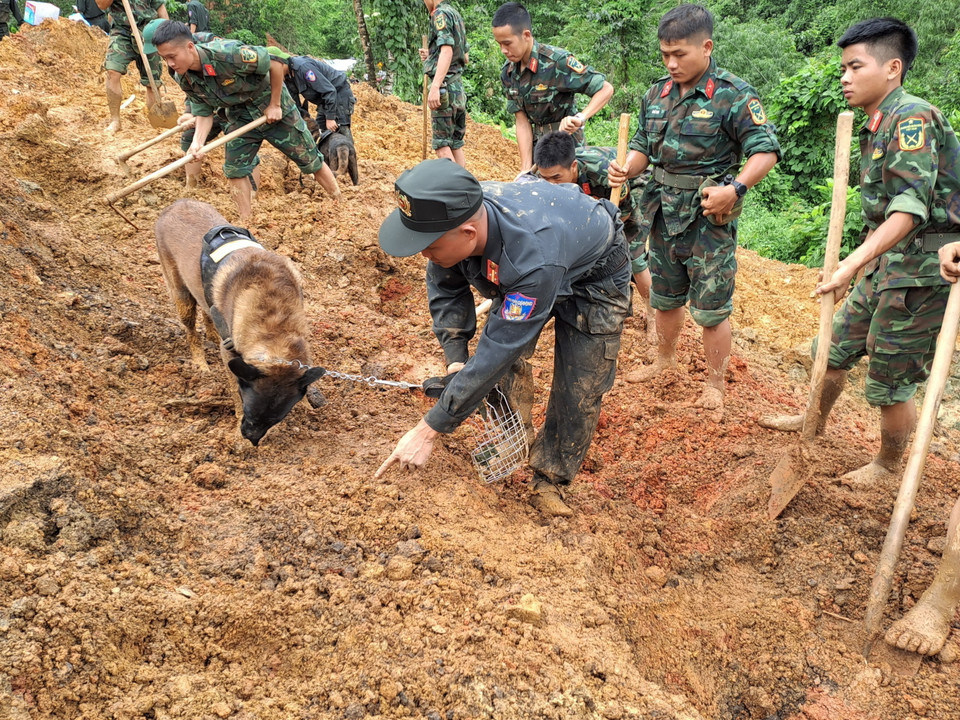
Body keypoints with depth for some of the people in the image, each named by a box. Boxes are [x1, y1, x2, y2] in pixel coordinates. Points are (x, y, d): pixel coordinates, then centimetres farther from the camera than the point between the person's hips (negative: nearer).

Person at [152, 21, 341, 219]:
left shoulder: (227, 53, -35)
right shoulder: (185, 80, -13)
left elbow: (275, 63, -28)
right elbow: (204, 113, -7)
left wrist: (275, 105, -20)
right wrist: (197, 143, -26)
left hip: (275, 110, -5)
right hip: (240, 117, 6)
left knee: (310, 161, 3)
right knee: (234, 169, -1)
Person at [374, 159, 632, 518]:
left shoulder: (533, 261, -49)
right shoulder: (454, 218, -28)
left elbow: (498, 352, -43)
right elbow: (445, 288, -6)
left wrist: (428, 430, -37)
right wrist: (455, 357, -17)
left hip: (593, 277, -6)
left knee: (579, 387, -8)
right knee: (506, 367, -2)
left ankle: (550, 480, 11)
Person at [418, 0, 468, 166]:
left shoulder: (441, 13, -8)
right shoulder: (457, 15, 19)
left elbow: (447, 50, -21)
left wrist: (435, 87, -29)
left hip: (445, 85, -9)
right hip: (458, 86, 9)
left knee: (442, 144, -8)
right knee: (456, 144, 11)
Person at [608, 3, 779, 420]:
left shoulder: (733, 96, -12)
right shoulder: (658, 94, 6)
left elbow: (766, 151, -14)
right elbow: (643, 146, 13)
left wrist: (735, 189, -28)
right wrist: (627, 169, -9)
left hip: (710, 217, -6)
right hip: (665, 214, 6)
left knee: (711, 308, 2)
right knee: (665, 296, 21)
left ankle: (715, 387, 17)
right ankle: (665, 361, 42)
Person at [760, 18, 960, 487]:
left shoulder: (912, 118, -18)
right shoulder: (876, 126, 11)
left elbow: (909, 207, -29)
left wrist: (852, 263, -36)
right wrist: (863, 261, 20)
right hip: (886, 266, 9)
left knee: (889, 381, 3)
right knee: (837, 348, 21)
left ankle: (888, 466, 25)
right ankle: (814, 423, 44)